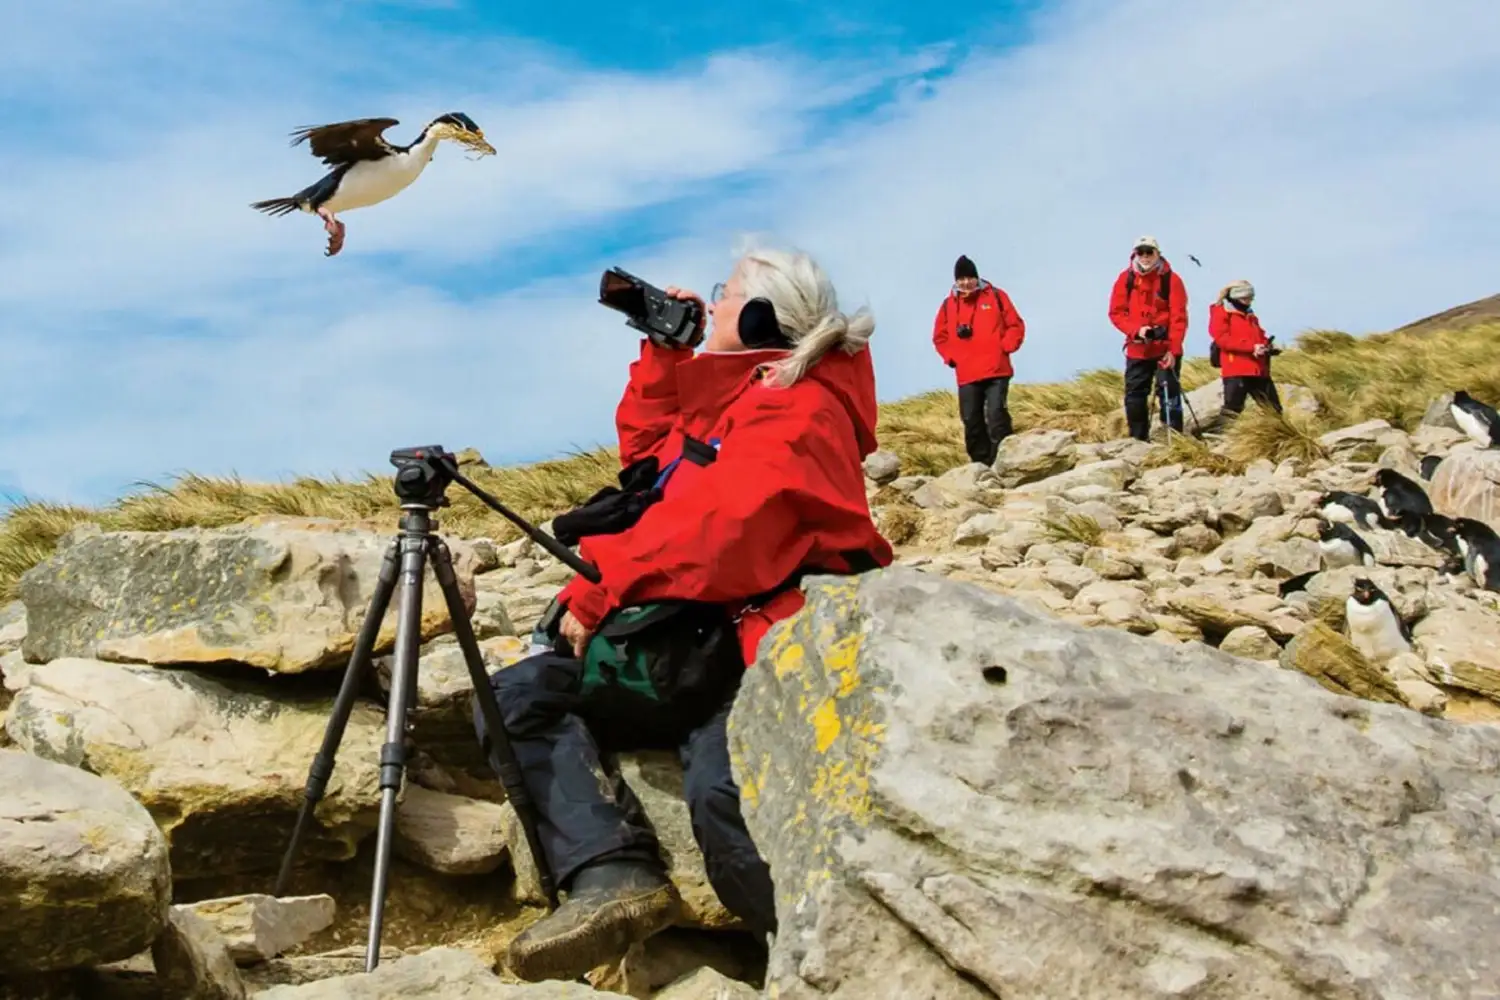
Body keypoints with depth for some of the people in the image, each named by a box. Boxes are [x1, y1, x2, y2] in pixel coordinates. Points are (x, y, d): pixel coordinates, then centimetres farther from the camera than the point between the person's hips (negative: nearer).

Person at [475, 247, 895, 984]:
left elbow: (715, 530, -22)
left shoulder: (796, 410, -8)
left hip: (761, 644, -10)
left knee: (723, 796, -38)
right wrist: (661, 353, 25)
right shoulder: (730, 397, 24)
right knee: (516, 696, -6)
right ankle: (611, 875, -27)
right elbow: (647, 452, 37)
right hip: (703, 640, 11)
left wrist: (596, 594, -15)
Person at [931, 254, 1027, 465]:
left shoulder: (995, 296, 4)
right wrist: (951, 357, 2)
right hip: (966, 375, 3)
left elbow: (1015, 325, 6)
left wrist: (1005, 347, -7)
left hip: (996, 370, -3)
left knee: (996, 414, -14)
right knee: (971, 420, 3)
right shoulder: (949, 305, 8)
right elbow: (940, 337, 16)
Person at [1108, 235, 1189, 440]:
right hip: (1137, 350, 3)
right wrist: (1136, 330, -17)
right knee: (1134, 396, 6)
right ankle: (1138, 439, 16)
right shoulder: (1126, 279, 2)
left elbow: (1179, 317, -9)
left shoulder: (1171, 279, -6)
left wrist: (1173, 349, -17)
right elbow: (1116, 312, 0)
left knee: (1169, 395, -5)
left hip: (1165, 349, -3)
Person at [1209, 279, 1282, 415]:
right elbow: (1222, 338, -13)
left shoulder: (1250, 316, 25)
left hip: (1258, 370, 8)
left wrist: (1266, 346, 2)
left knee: (1274, 409, 9)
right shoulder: (1221, 313, 1)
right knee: (1232, 408, -13)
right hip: (1235, 371, -8)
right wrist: (1251, 347, -19)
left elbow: (1259, 336, 29)